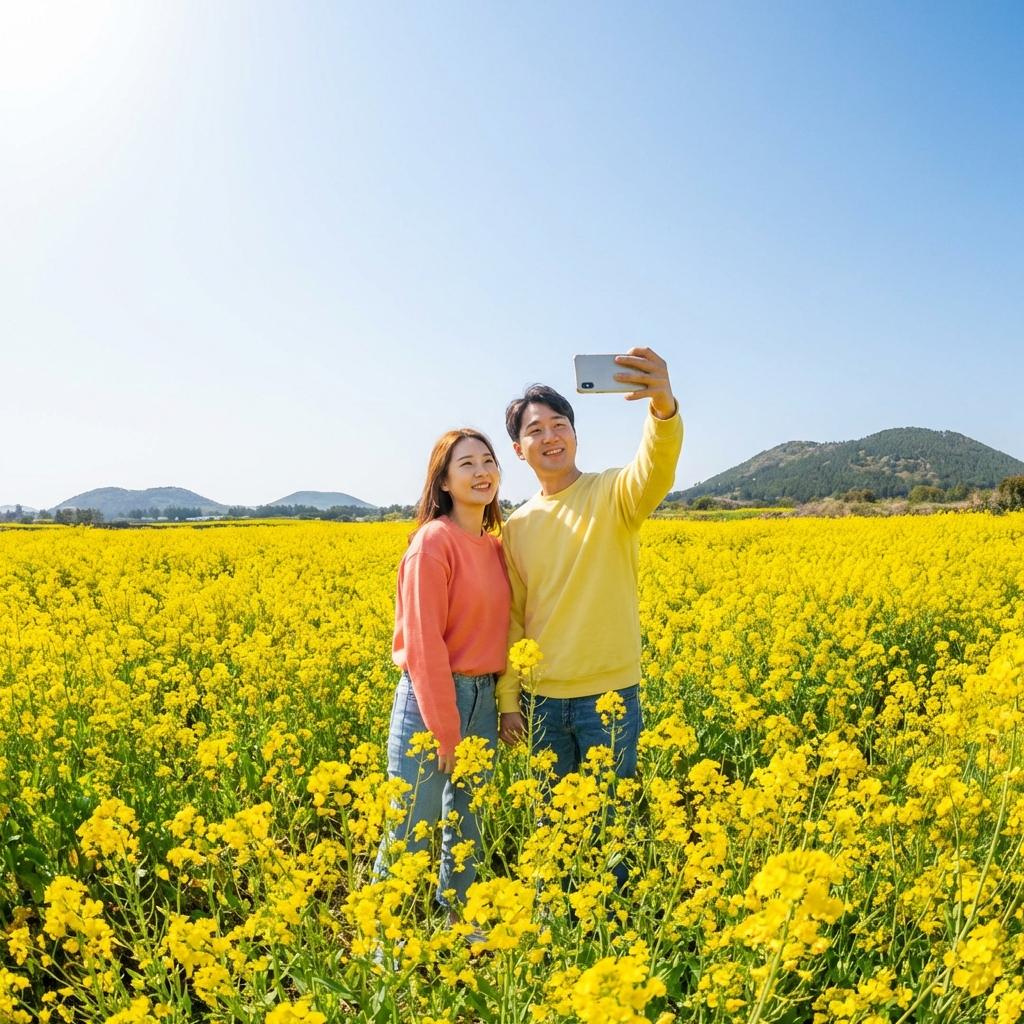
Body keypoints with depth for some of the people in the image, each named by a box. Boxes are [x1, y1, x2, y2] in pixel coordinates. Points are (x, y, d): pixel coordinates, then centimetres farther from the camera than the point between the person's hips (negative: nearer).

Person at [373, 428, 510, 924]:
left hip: (483, 699, 8)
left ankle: (460, 923, 40)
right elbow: (422, 641, -19)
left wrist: (502, 702, 8)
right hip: (432, 698, -8)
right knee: (410, 832, 6)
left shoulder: (493, 545, 8)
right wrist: (443, 728, -18)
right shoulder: (433, 541, -16)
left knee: (467, 825, 21)